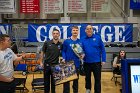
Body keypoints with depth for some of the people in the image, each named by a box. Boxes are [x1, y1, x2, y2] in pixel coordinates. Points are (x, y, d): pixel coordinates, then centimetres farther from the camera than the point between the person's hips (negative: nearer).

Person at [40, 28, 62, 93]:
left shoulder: (61, 44, -1)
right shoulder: (47, 43, -4)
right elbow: (42, 53, 4)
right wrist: (41, 62, 3)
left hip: (56, 65, 1)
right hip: (47, 64, -1)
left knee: (54, 81, 11)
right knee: (46, 81, 8)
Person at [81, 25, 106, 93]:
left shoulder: (97, 37, -6)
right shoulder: (83, 39, 2)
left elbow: (102, 49, -5)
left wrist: (103, 60, -9)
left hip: (96, 62, -3)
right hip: (87, 62, 3)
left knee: (97, 78, 5)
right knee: (87, 77, 19)